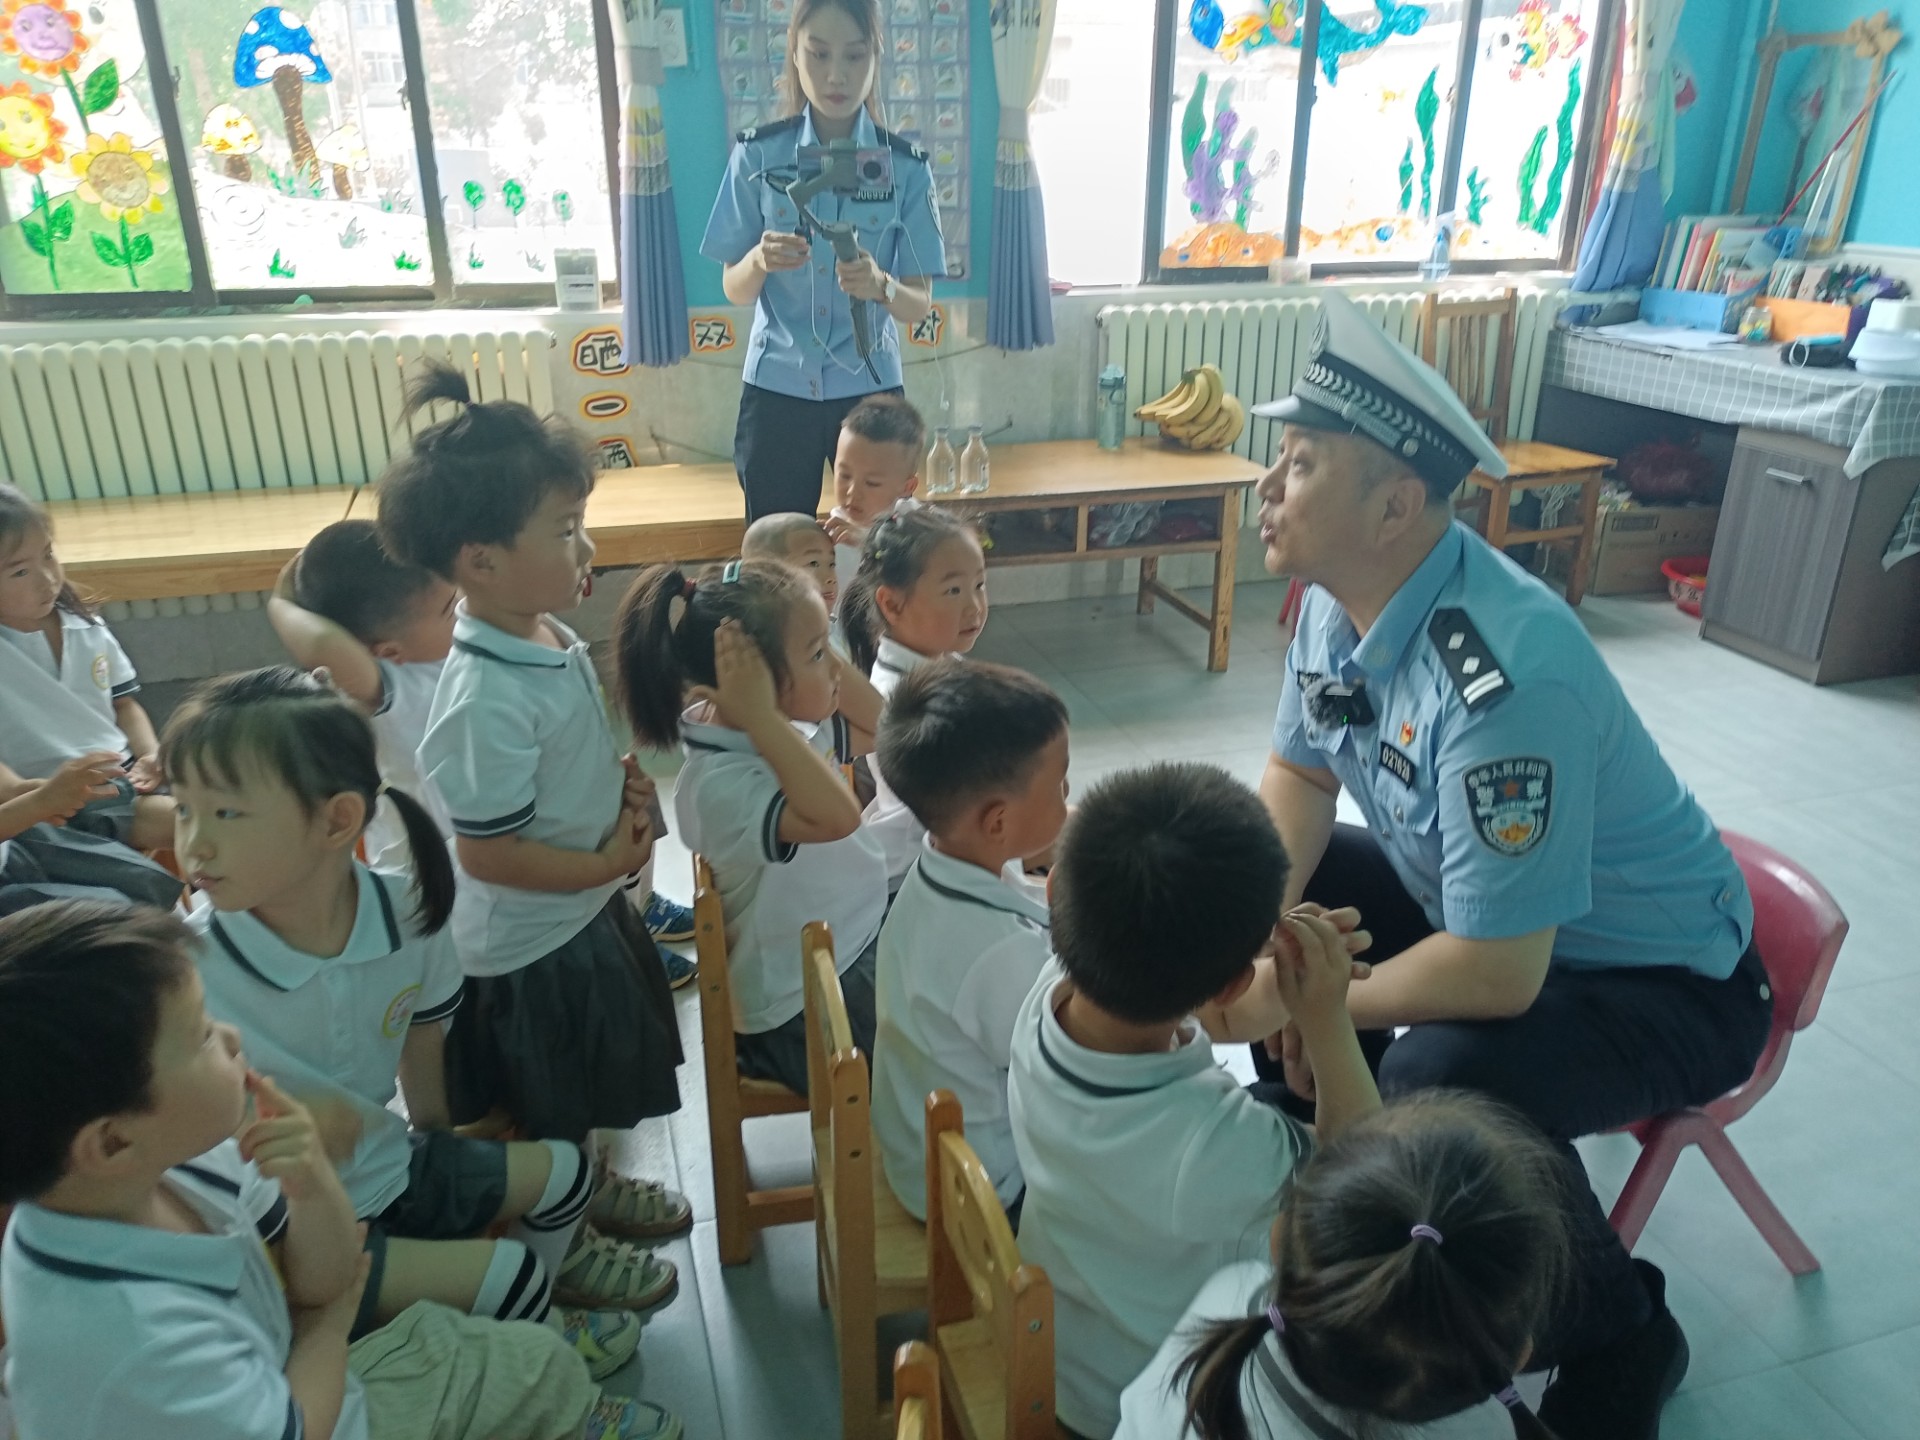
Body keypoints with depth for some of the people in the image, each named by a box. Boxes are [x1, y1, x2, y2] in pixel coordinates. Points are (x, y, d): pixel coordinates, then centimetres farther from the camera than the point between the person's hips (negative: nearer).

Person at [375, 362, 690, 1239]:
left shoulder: (551, 638, -5)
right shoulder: (488, 698, -33)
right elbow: (487, 852, -27)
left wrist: (621, 783, -5)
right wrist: (606, 863, -18)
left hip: (588, 914, 9)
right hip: (532, 951, -8)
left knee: (592, 1096, 32)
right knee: (549, 1121, 18)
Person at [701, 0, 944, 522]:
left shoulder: (906, 166, -3)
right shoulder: (757, 155, -3)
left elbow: (920, 303, -5)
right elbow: (734, 289, -1)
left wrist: (880, 285, -27)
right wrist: (760, 261, -24)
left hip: (870, 390, 0)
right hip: (777, 390, 0)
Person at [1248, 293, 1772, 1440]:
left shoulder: (1502, 677, -38)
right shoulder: (1341, 599, -11)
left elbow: (1496, 972, -36)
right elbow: (1299, 777, 2)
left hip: (1663, 980, -8)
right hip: (1459, 891, 8)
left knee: (1439, 1082, -34)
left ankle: (1621, 1343, 1)